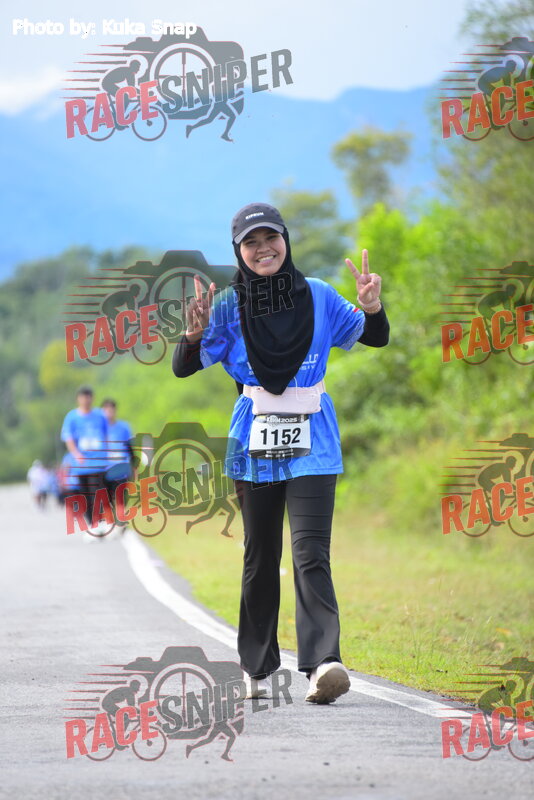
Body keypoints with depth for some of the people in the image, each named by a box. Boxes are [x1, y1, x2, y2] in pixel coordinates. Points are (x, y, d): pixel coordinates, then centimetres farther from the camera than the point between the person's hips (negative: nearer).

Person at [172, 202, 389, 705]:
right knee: (260, 557, 10)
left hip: (312, 445, -1)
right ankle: (257, 667, 22)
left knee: (311, 554, -15)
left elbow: (377, 338, 11)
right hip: (254, 445, 1)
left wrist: (371, 306, -11)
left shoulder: (318, 297, 3)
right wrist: (195, 335, -22)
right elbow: (183, 368, -1)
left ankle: (322, 664, -25)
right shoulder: (229, 305, 1)